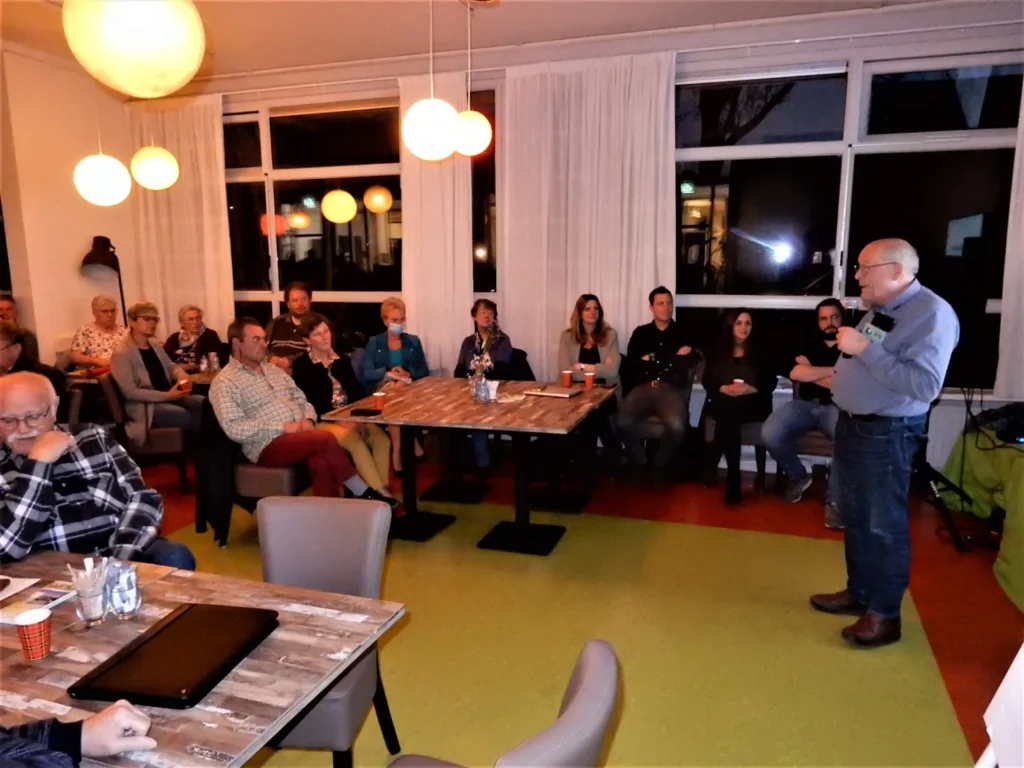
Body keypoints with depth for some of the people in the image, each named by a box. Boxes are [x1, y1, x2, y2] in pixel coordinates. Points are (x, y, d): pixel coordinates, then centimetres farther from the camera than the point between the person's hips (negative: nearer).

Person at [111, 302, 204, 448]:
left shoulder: (155, 347, 16)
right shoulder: (121, 354, -9)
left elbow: (171, 367, 26)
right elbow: (129, 392, -15)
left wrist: (182, 377, -2)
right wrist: (166, 395, -23)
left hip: (169, 397, 7)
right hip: (145, 405, -7)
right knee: (193, 418, -30)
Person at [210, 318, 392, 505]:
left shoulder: (273, 369, 21)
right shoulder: (225, 382, -2)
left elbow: (301, 399, 21)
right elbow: (233, 428, -13)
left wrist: (308, 419, -3)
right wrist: (282, 427, -17)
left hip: (300, 435, 6)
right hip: (268, 445, -5)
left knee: (322, 463, -32)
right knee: (326, 439, -30)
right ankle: (366, 494, -18)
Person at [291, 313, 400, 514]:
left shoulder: (342, 361, 15)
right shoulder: (301, 365, -1)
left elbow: (356, 392, 9)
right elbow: (310, 402, -11)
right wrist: (340, 421, -21)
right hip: (322, 421, -5)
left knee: (381, 438, -22)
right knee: (355, 441, -32)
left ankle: (379, 492, -21)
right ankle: (382, 494, -29)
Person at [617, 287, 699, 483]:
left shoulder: (683, 333, 15)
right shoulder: (641, 333, 17)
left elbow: (688, 364, 2)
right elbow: (630, 367, 6)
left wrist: (651, 361, -2)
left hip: (672, 391, -1)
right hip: (643, 389, 1)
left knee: (677, 425, -32)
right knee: (624, 422, -29)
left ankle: (659, 465, -3)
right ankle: (639, 464, -2)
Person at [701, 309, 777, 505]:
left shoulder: (760, 352, 10)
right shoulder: (718, 351, 14)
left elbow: (771, 382, 1)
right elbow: (707, 380, 4)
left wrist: (749, 389, -17)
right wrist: (725, 388, -15)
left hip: (752, 405, -1)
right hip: (722, 403, 1)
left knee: (729, 415, -34)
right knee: (728, 414, -33)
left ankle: (712, 466, -26)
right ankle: (733, 477, -28)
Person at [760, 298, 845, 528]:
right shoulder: (809, 344, 18)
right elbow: (795, 373, -1)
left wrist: (810, 373, -5)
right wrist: (834, 371, -6)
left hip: (835, 406, -3)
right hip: (805, 404, 3)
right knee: (770, 434, -25)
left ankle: (834, 500, -18)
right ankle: (798, 476, 5)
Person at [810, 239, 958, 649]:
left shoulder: (932, 313, -18)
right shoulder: (878, 310, 10)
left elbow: (925, 384, -29)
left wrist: (864, 349, -27)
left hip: (887, 434, -9)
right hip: (851, 425, 9)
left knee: (884, 526, 3)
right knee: (854, 518, 18)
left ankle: (884, 615, 17)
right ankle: (858, 592, 34)